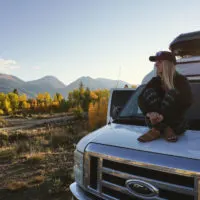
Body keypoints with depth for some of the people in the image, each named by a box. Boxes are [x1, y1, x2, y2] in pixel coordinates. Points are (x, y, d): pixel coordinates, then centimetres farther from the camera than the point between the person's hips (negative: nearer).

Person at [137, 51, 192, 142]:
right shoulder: (155, 81, 5)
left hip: (177, 124, -3)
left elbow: (186, 102, -22)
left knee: (172, 93, -26)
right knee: (149, 92, -19)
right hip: (157, 122, 3)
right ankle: (165, 130, -29)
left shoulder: (181, 80, -4)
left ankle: (157, 130, -31)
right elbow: (141, 99, -10)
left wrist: (164, 115, -34)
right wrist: (149, 113, -31)